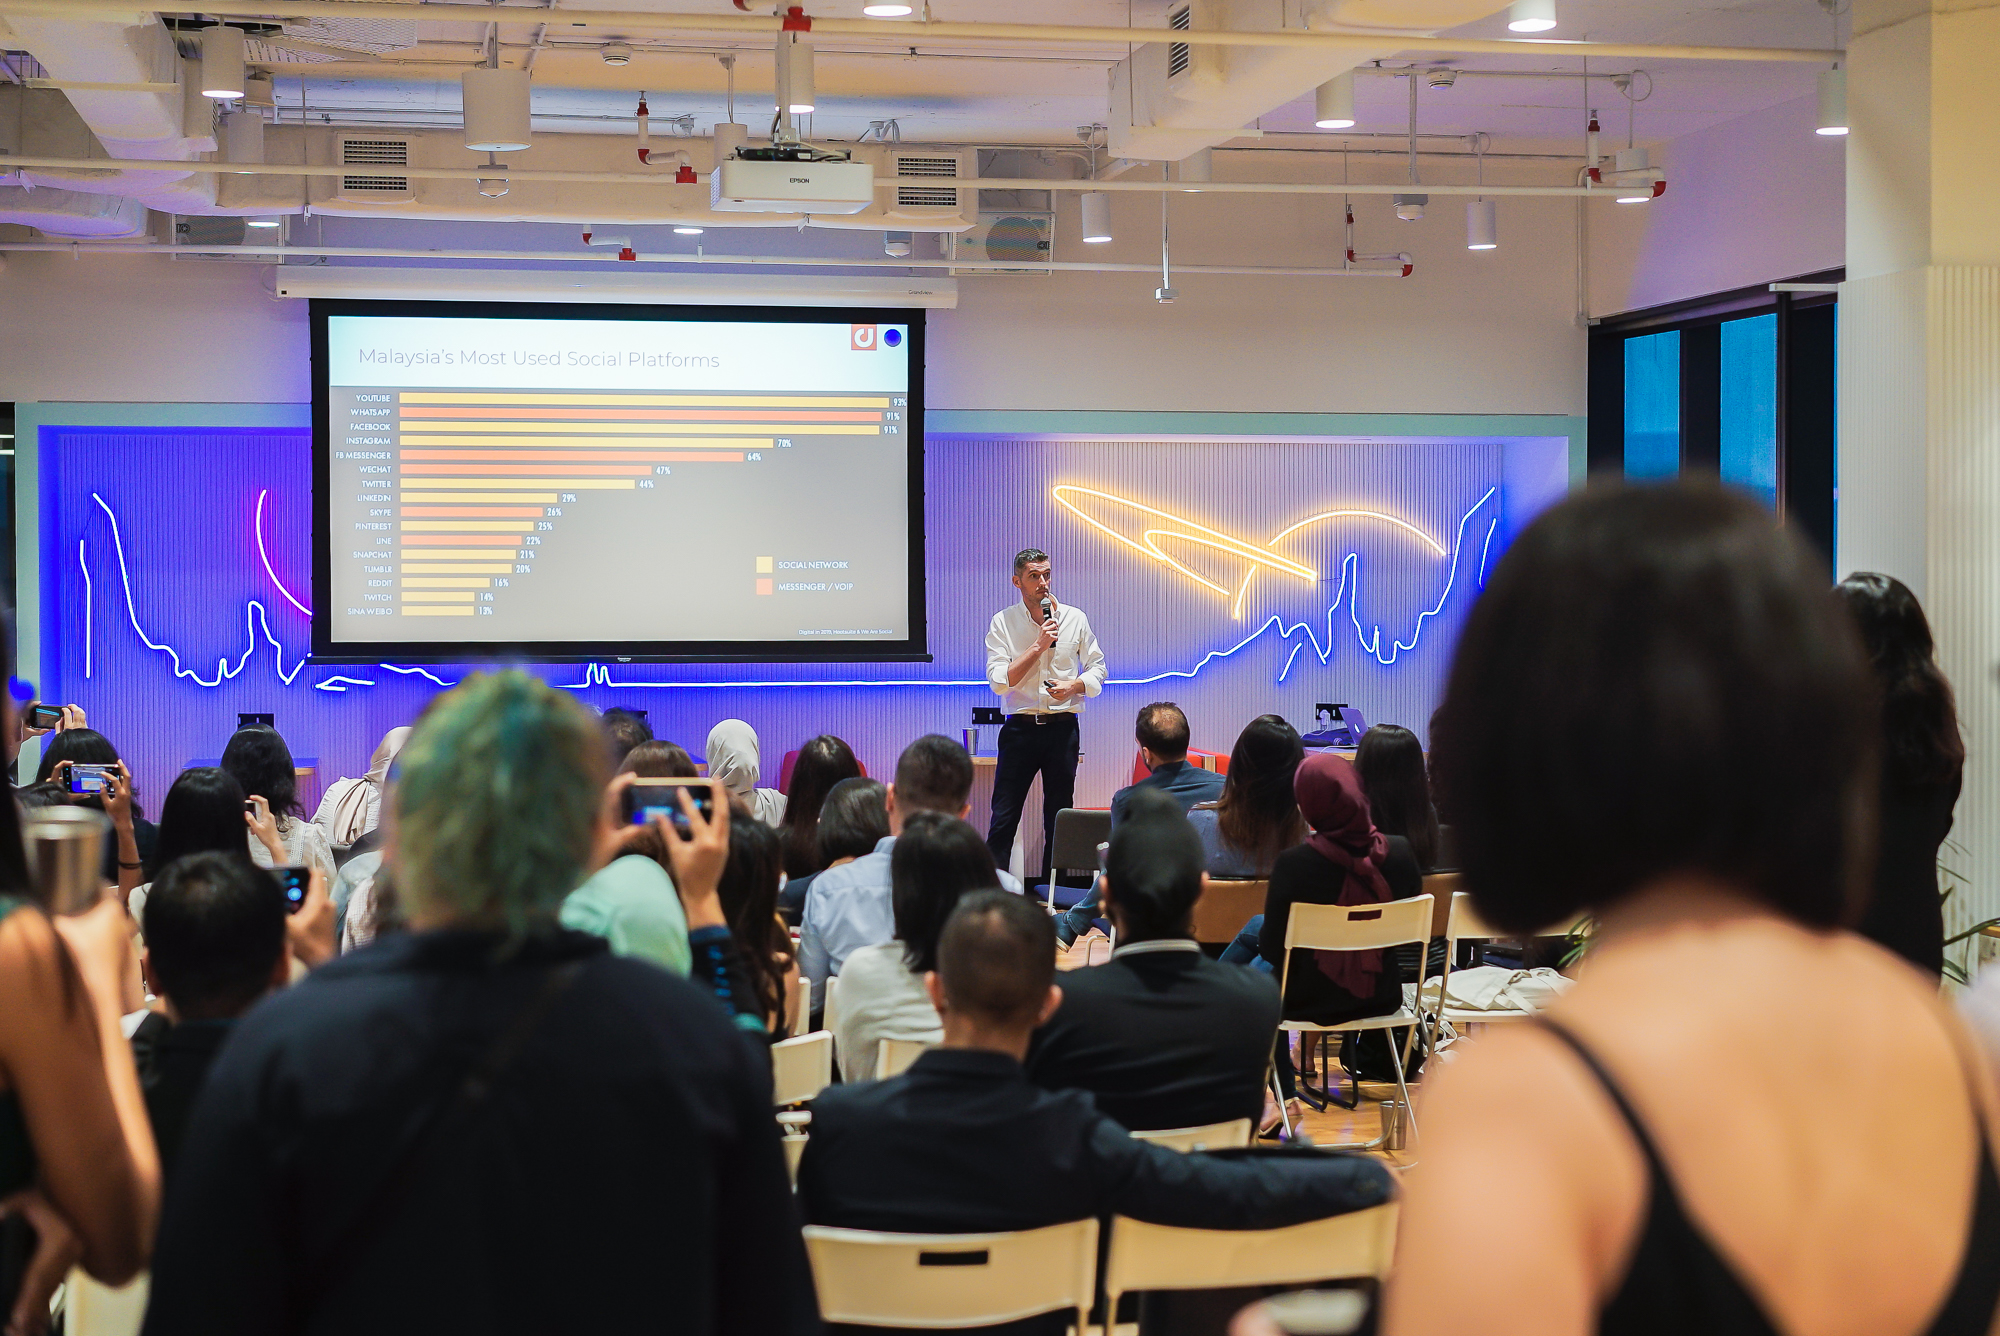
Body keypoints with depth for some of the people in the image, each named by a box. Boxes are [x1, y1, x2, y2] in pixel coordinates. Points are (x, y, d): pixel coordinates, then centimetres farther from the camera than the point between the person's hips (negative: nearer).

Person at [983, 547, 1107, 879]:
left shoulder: (1074, 619, 6)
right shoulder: (1003, 623, 0)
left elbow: (1097, 668, 10)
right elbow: (999, 680, -10)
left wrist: (1074, 686, -10)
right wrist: (1039, 645, -14)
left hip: (1062, 727, 2)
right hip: (1020, 727, -2)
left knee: (1059, 815, 7)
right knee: (1004, 816, -3)